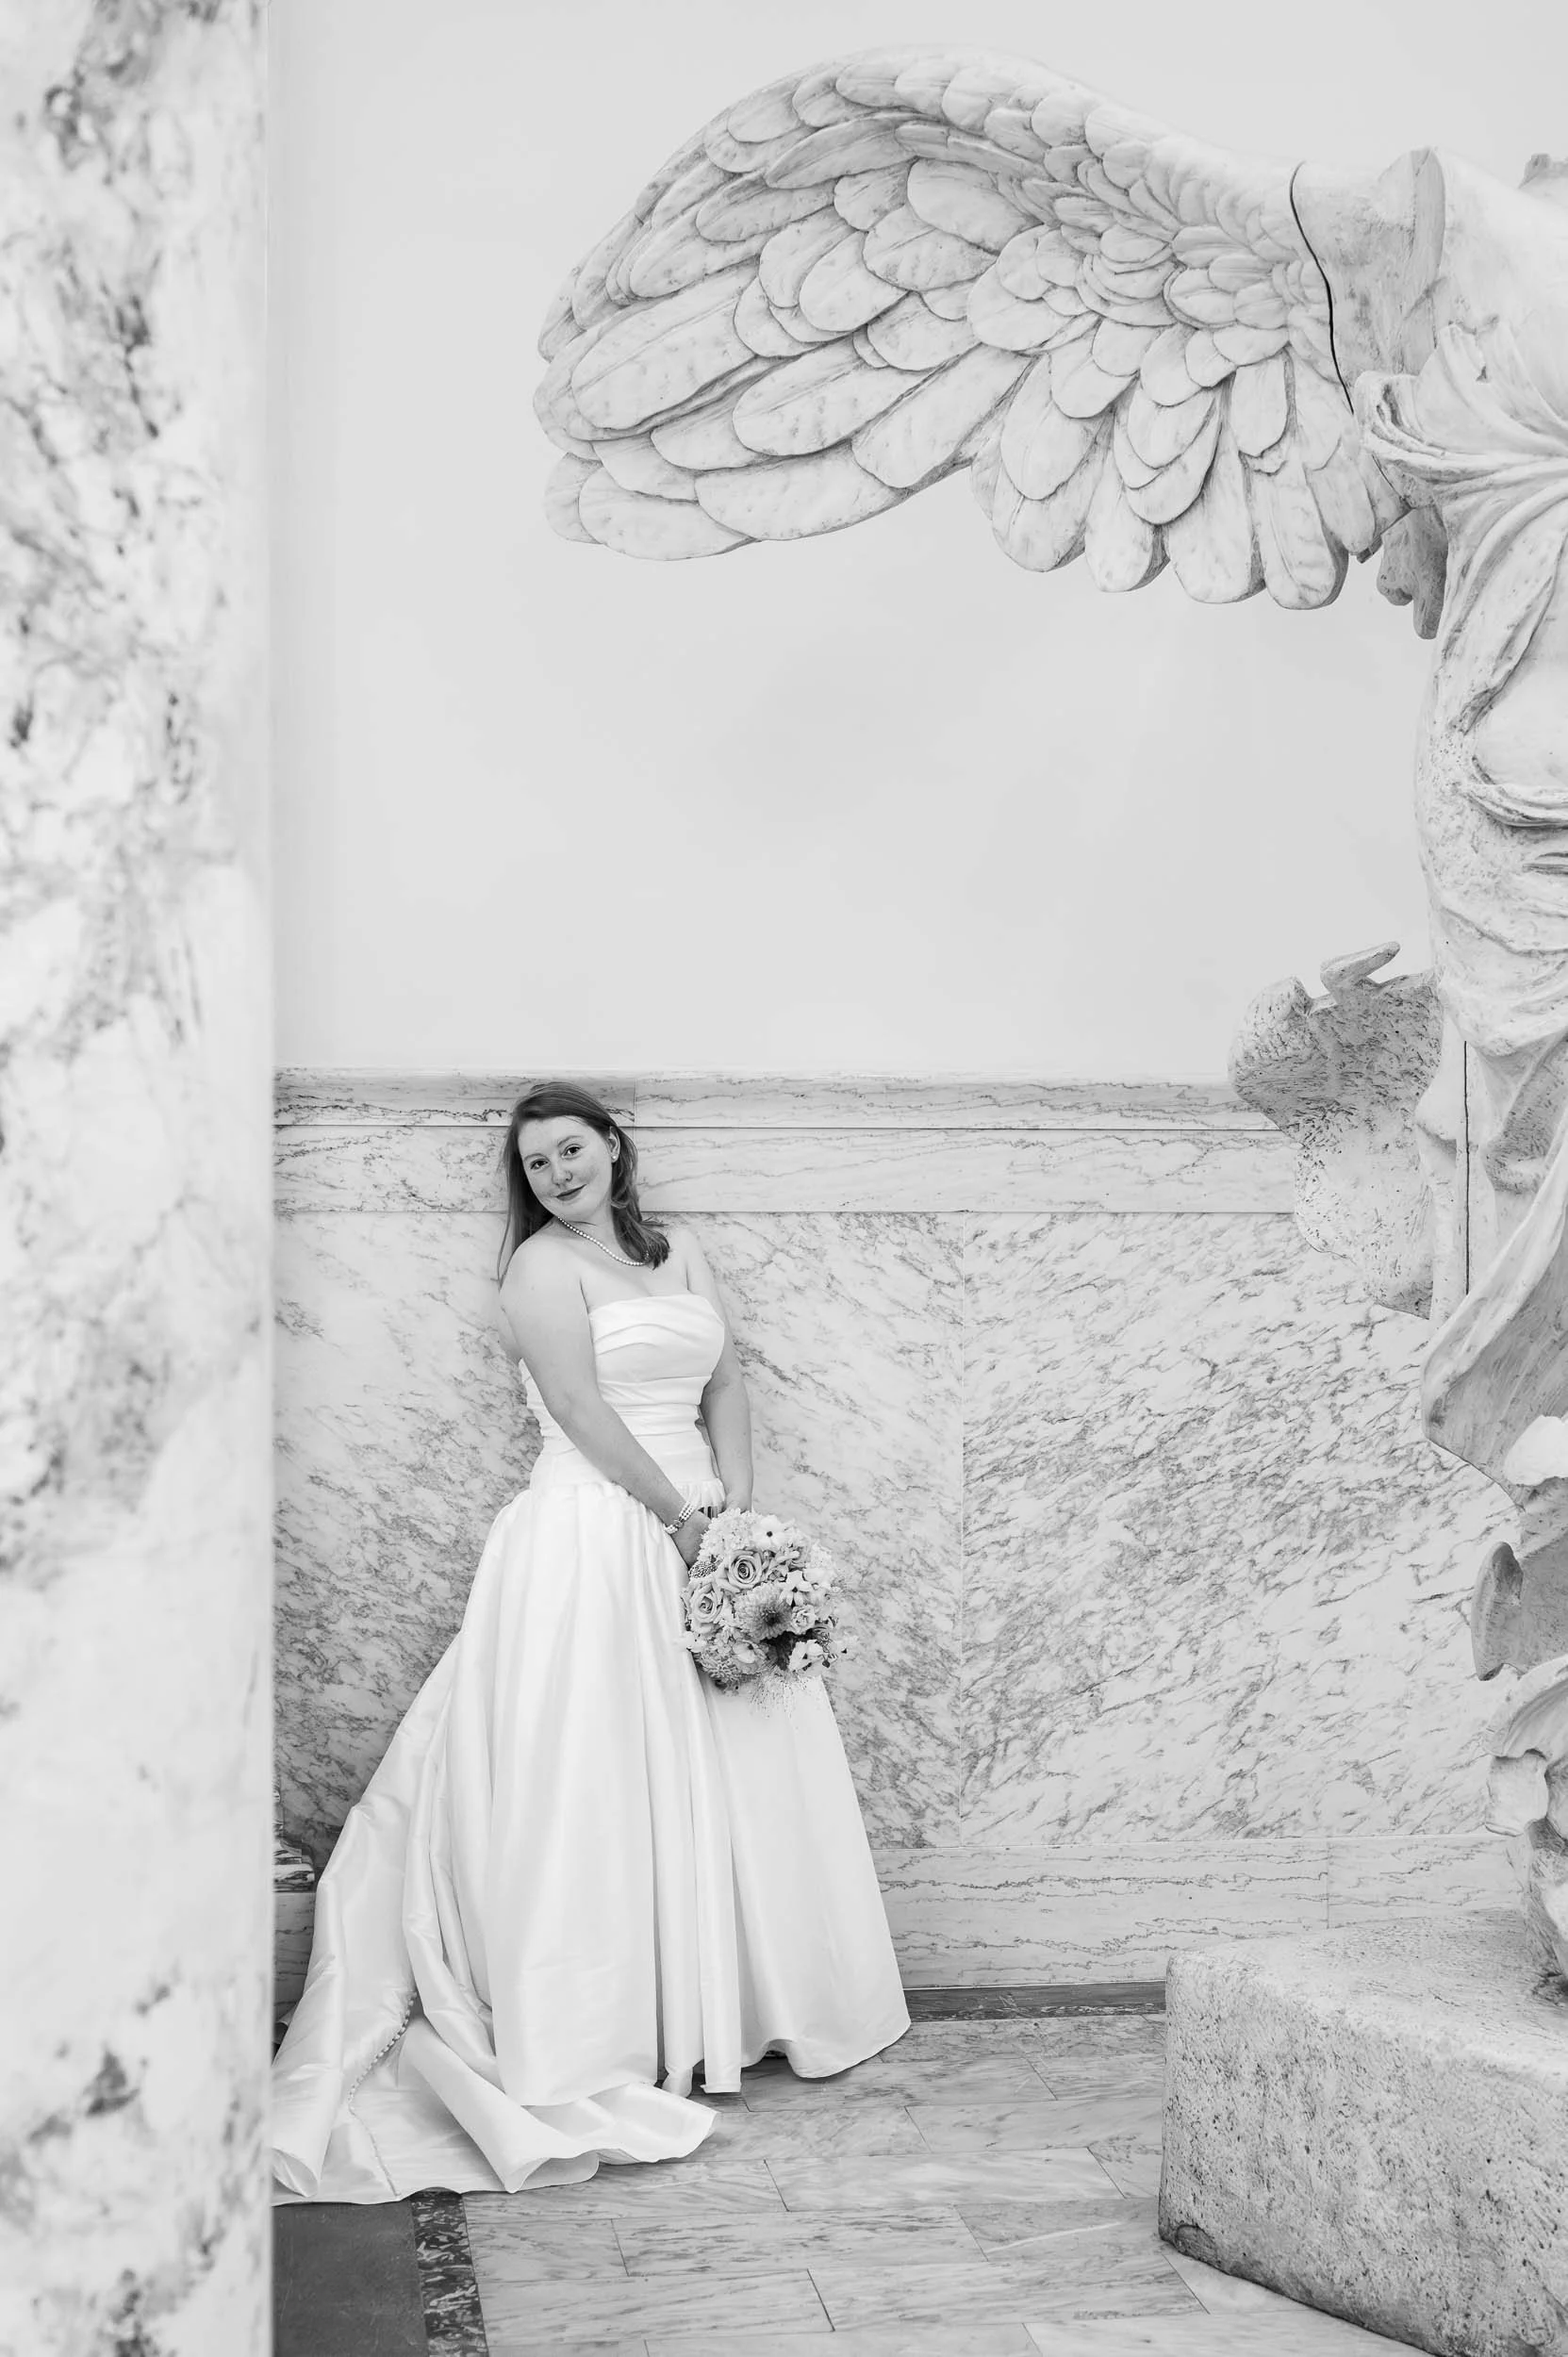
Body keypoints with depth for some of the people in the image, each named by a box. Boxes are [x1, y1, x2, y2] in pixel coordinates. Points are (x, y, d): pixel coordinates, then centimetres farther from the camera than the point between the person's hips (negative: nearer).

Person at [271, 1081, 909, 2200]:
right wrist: (683, 1515, -13)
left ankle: (726, 2011, 23)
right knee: (602, 1781, -4)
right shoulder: (543, 1265, -4)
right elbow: (582, 1410, -13)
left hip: (696, 1530, 7)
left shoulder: (677, 1249, 15)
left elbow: (727, 1384, 11)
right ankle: (600, 2034, 4)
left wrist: (737, 1513, -2)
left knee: (728, 1775, 10)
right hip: (594, 1534, -7)